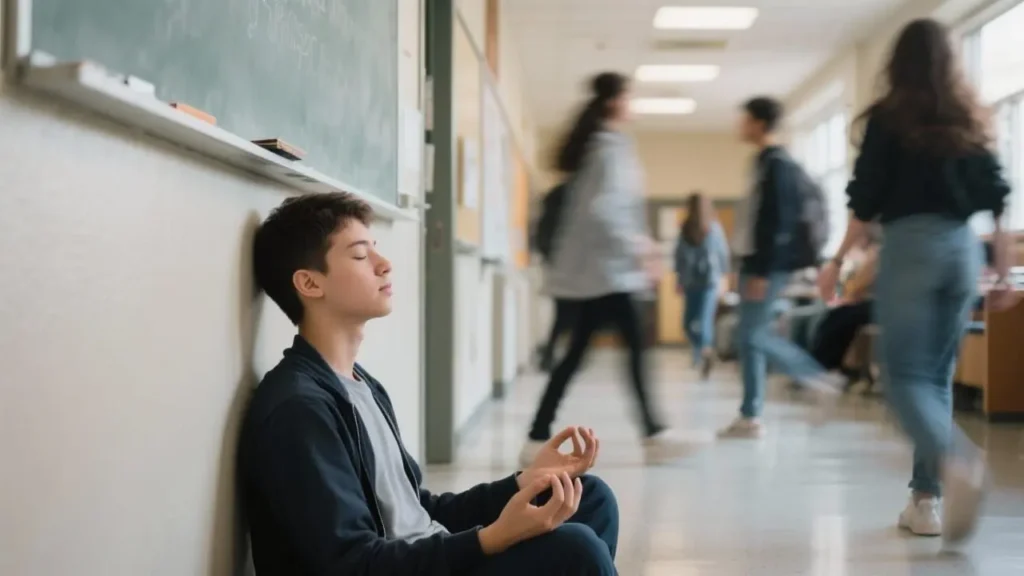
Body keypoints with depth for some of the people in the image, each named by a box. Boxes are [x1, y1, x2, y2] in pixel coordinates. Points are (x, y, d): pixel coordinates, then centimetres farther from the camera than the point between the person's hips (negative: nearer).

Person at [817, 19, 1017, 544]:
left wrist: (838, 261, 5)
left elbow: (866, 200, -3)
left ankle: (956, 460, -31)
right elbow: (996, 200, 10)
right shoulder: (970, 121, 12)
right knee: (937, 375, 11)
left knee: (904, 375, -3)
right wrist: (1004, 273, 15)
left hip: (910, 244, -4)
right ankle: (926, 500, 10)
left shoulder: (888, 118, 0)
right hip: (963, 247, 4)